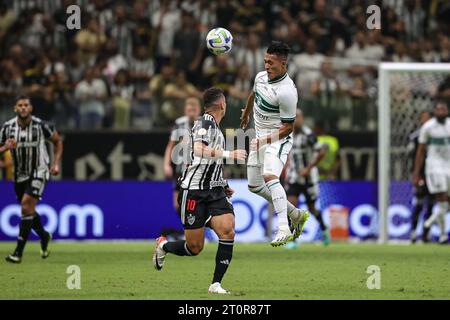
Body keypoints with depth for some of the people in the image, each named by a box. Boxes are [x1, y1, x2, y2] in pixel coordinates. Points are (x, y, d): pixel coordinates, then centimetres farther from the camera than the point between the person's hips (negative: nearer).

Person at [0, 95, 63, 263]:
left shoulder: (41, 125, -12)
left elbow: (58, 141, 4)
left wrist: (56, 163, -4)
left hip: (38, 172, -4)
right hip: (19, 175, 5)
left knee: (26, 206, -19)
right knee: (29, 211, 16)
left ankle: (18, 252, -18)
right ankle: (44, 236, 45)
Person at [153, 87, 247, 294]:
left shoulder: (215, 127, 17)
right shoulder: (206, 122, -11)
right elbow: (199, 150, -29)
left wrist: (222, 186, 27)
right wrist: (229, 154, -30)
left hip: (214, 191, 8)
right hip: (194, 190, -8)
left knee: (228, 232, -16)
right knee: (194, 247, -2)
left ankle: (216, 284, -10)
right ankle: (163, 246, 31)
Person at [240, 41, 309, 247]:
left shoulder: (286, 91, -24)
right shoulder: (261, 77, 1)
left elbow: (288, 127, -19)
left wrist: (265, 140, -26)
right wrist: (246, 114, 42)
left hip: (278, 139, -9)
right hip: (260, 138, 9)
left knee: (269, 177, -31)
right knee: (254, 185, 12)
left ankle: (284, 230, -37)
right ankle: (296, 215, 25)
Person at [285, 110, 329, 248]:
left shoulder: (308, 135, -16)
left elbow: (321, 152, -18)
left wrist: (308, 168, -20)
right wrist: (287, 170, 11)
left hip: (308, 176, -5)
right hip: (294, 178, 5)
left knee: (311, 209, 8)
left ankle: (324, 229, 37)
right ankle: (293, 240, -9)